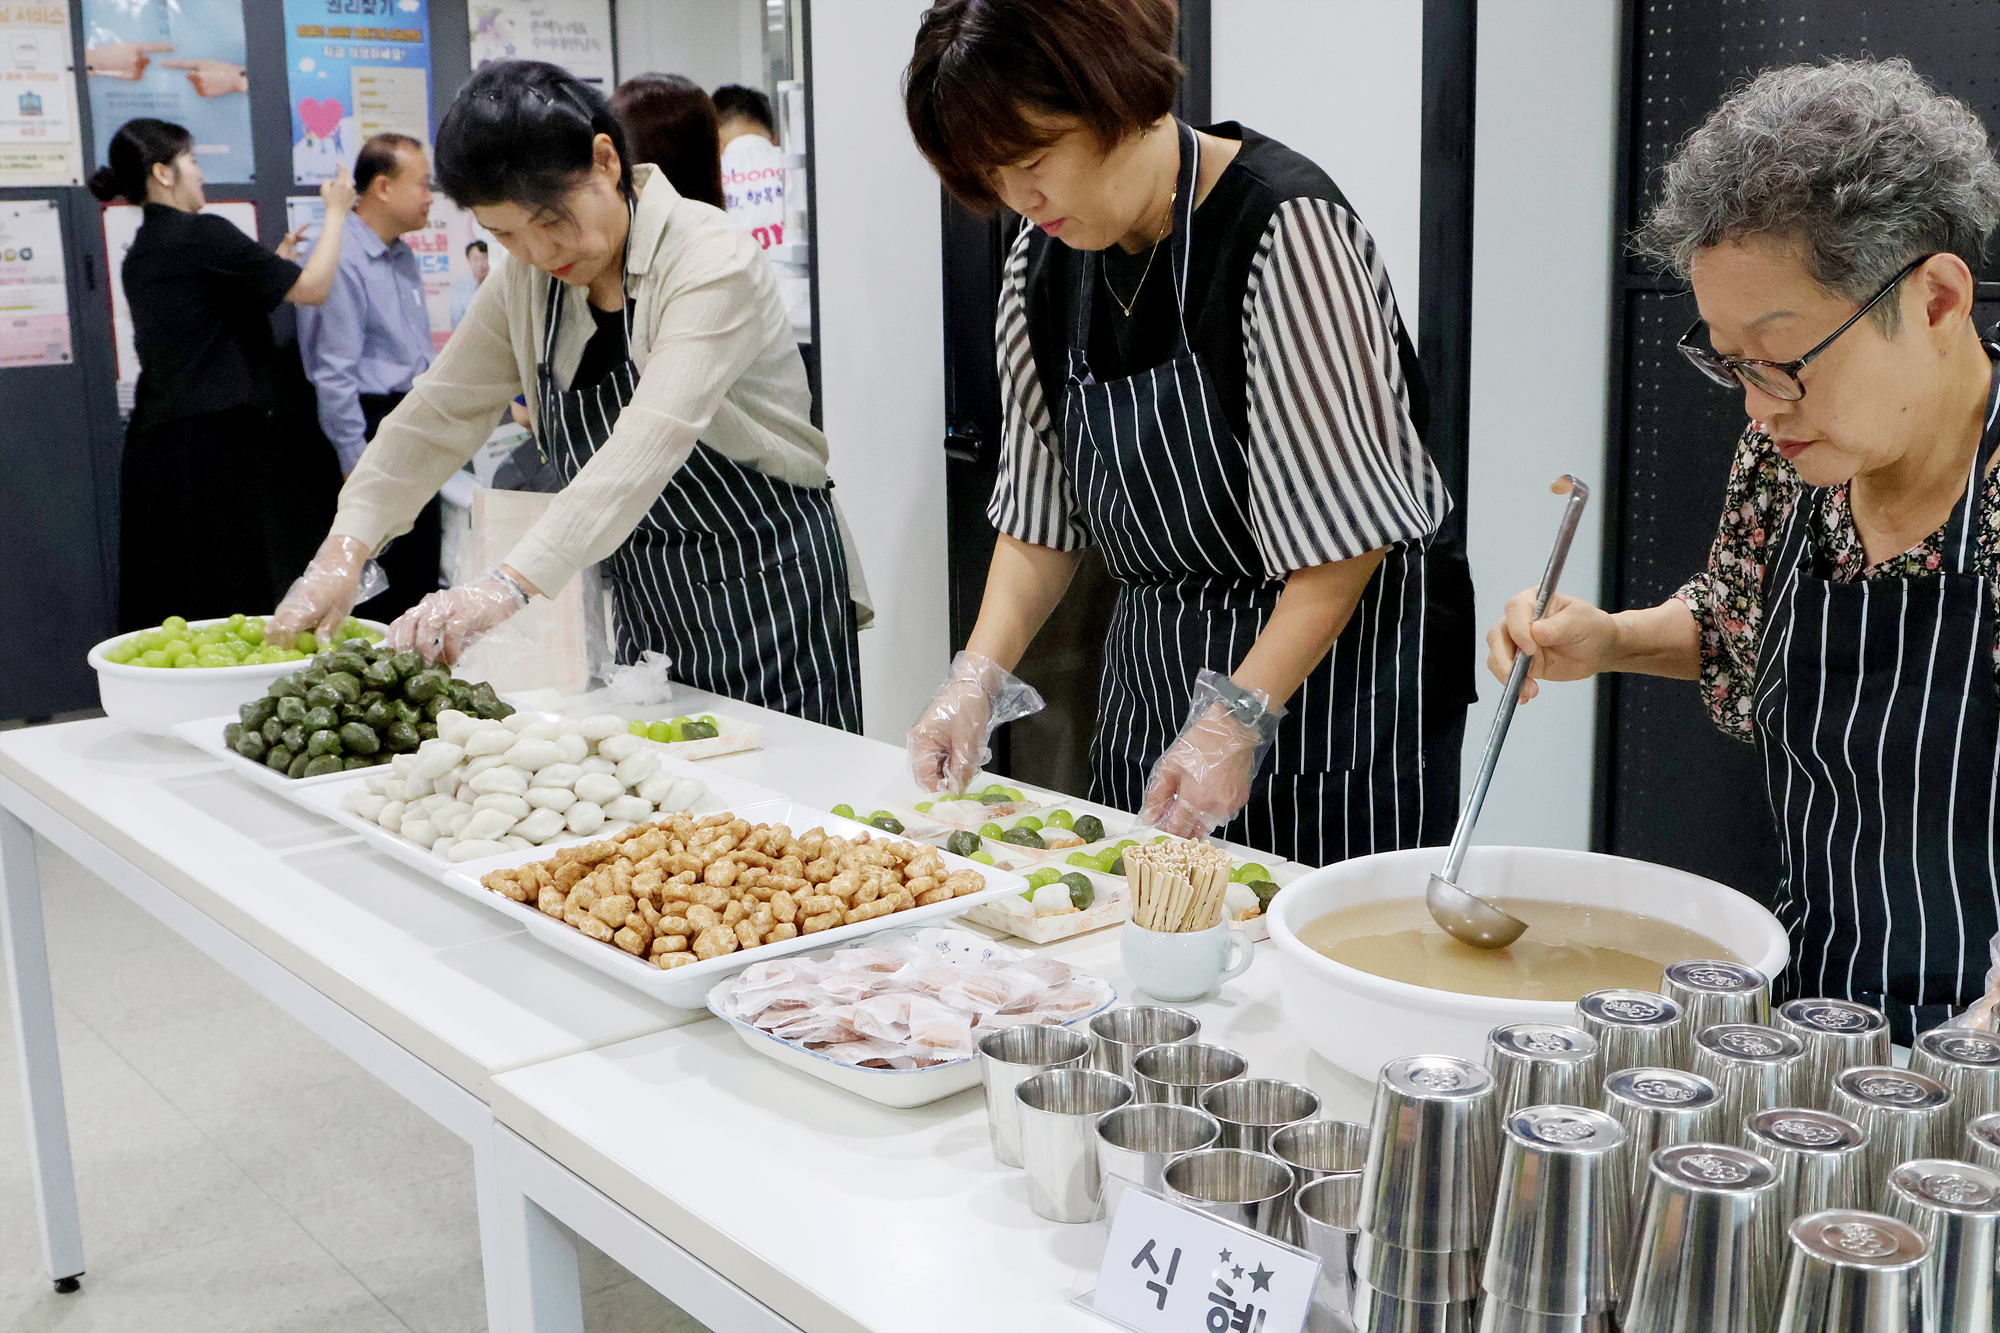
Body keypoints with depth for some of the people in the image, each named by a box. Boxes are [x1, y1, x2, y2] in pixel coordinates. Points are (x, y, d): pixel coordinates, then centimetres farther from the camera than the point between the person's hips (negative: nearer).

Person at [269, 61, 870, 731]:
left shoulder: (711, 261, -20)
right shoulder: (528, 280, 3)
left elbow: (650, 440, -33)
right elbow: (437, 414, 4)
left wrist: (509, 584, -43)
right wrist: (342, 553, -11)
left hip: (770, 593, -6)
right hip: (645, 606, 6)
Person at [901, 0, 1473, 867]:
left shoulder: (1285, 227, -18)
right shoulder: (1044, 263, 3)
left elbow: (1347, 534, -19)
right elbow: (1041, 515, 8)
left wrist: (1241, 717, -22)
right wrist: (979, 675, -4)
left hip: (1332, 670, -6)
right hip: (1152, 679, 6)